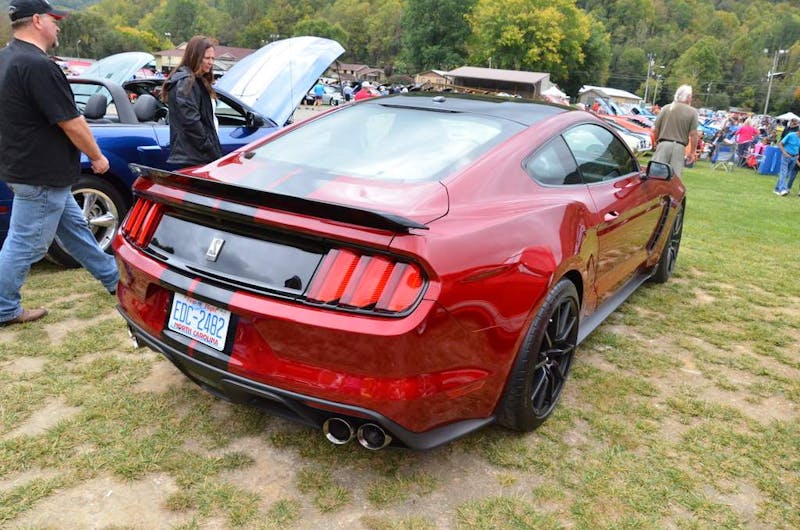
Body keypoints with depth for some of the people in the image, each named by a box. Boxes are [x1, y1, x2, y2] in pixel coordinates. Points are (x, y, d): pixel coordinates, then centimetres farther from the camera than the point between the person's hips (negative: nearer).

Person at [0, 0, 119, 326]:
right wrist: (97, 157, -7)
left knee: (75, 229, 18)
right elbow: (72, 123, -21)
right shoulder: (38, 66, -23)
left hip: (27, 168, 11)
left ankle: (113, 278, 32)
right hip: (40, 176, -11)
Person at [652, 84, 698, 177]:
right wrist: (692, 152, 5)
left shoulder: (666, 108, 4)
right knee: (675, 177, 4)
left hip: (663, 144, 1)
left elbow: (655, 129, 4)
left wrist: (656, 141, 22)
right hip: (679, 147, -1)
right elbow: (693, 134, -4)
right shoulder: (692, 112, -1)